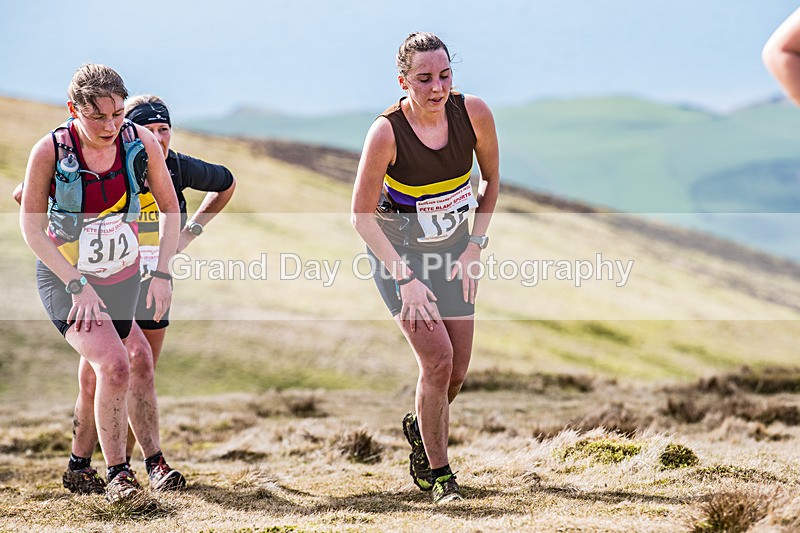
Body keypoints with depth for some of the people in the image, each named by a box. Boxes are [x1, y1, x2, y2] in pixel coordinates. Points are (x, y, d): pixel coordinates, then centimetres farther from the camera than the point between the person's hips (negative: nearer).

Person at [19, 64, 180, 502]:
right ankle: (117, 474, -11)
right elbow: (31, 227, -14)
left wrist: (162, 273, -8)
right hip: (64, 280, -4)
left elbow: (170, 210, 0)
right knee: (113, 366, -23)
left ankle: (79, 465, 38)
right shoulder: (50, 151, -21)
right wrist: (77, 285, -21)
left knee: (100, 375, 15)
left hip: (121, 280, 4)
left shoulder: (141, 143, -14)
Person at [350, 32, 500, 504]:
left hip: (454, 247, 4)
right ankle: (438, 474, 0)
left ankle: (420, 429, 38)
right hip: (397, 250, -4)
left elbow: (491, 181, 3)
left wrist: (475, 247, -4)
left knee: (458, 371, 6)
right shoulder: (387, 132, -25)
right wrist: (405, 278, -22)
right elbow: (362, 215, -17)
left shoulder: (473, 113, -16)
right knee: (438, 359, -17)